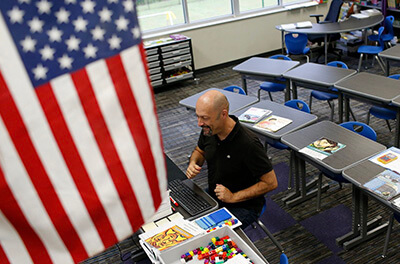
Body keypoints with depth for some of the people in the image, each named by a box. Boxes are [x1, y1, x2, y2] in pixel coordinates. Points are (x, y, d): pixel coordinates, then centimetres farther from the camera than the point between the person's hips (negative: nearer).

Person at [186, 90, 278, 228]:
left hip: (243, 206, -7)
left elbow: (271, 182, -20)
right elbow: (199, 151, 15)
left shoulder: (248, 144, -29)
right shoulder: (208, 131, -8)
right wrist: (193, 164, -8)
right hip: (213, 196, 7)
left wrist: (234, 197, -22)